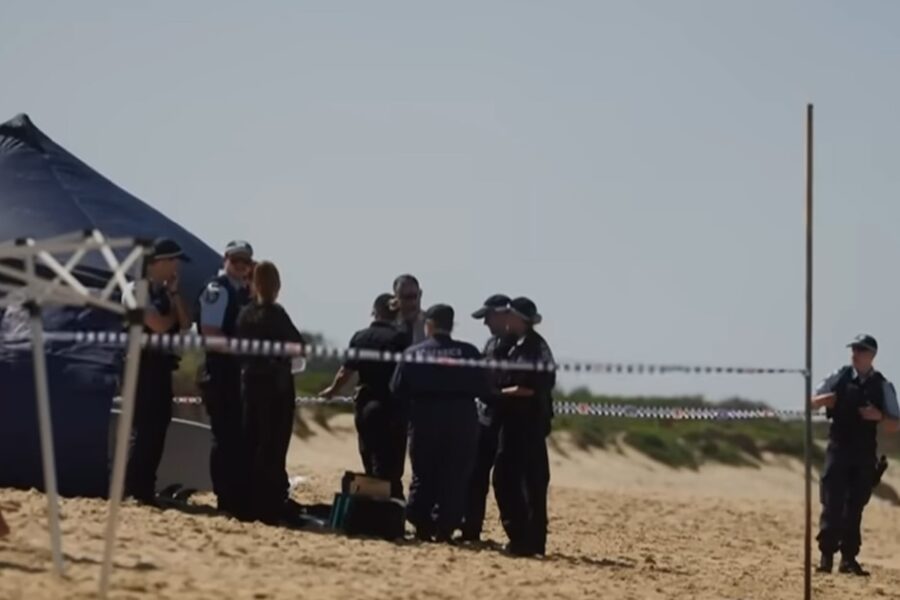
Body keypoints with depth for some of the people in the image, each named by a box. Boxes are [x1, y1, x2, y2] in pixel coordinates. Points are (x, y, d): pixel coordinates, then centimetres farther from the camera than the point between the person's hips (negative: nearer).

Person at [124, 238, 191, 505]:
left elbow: (185, 325, 7)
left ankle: (145, 491, 13)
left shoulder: (165, 293, 16)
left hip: (161, 368, 8)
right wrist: (172, 313, 1)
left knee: (157, 431, 8)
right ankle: (130, 491, -7)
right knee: (142, 430, -10)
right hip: (143, 367, -8)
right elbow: (159, 326, -18)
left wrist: (174, 294, 0)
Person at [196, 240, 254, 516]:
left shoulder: (245, 292, 16)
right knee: (226, 436, -6)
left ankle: (241, 496, 16)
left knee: (242, 436, 10)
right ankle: (228, 498, -2)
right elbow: (211, 334, -18)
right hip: (221, 372, -9)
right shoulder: (216, 290, -9)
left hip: (243, 373, 9)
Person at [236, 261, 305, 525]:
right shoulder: (275, 313, -13)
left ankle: (249, 505, 14)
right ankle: (269, 508, -7)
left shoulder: (245, 314, 5)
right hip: (276, 384, -6)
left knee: (251, 446, 11)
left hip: (250, 382, 6)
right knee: (273, 449, -4)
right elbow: (299, 346, -9)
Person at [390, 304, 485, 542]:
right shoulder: (468, 352, -2)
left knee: (423, 475, 12)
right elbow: (481, 388, -5)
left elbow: (398, 389, -3)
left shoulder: (414, 353, -2)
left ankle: (422, 525, 9)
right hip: (461, 420, -1)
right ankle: (444, 527, -1)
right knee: (455, 478, 4)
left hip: (425, 419, 1)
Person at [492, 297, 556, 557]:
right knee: (504, 478, 11)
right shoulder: (515, 345, 14)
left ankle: (532, 541, -3)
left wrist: (499, 393, -10)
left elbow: (529, 387, -19)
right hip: (513, 421, 9)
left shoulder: (535, 347, -12)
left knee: (533, 482, -5)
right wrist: (500, 392, -1)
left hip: (530, 422, -9)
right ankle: (519, 536, 18)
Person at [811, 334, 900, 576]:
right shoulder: (839, 377, 0)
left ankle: (849, 558, 12)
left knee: (855, 507, 6)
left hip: (865, 454, 1)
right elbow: (813, 401, 10)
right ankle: (827, 555, -1)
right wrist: (824, 399, -13)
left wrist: (879, 416, -19)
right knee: (832, 504, -6)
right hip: (838, 449, -1)